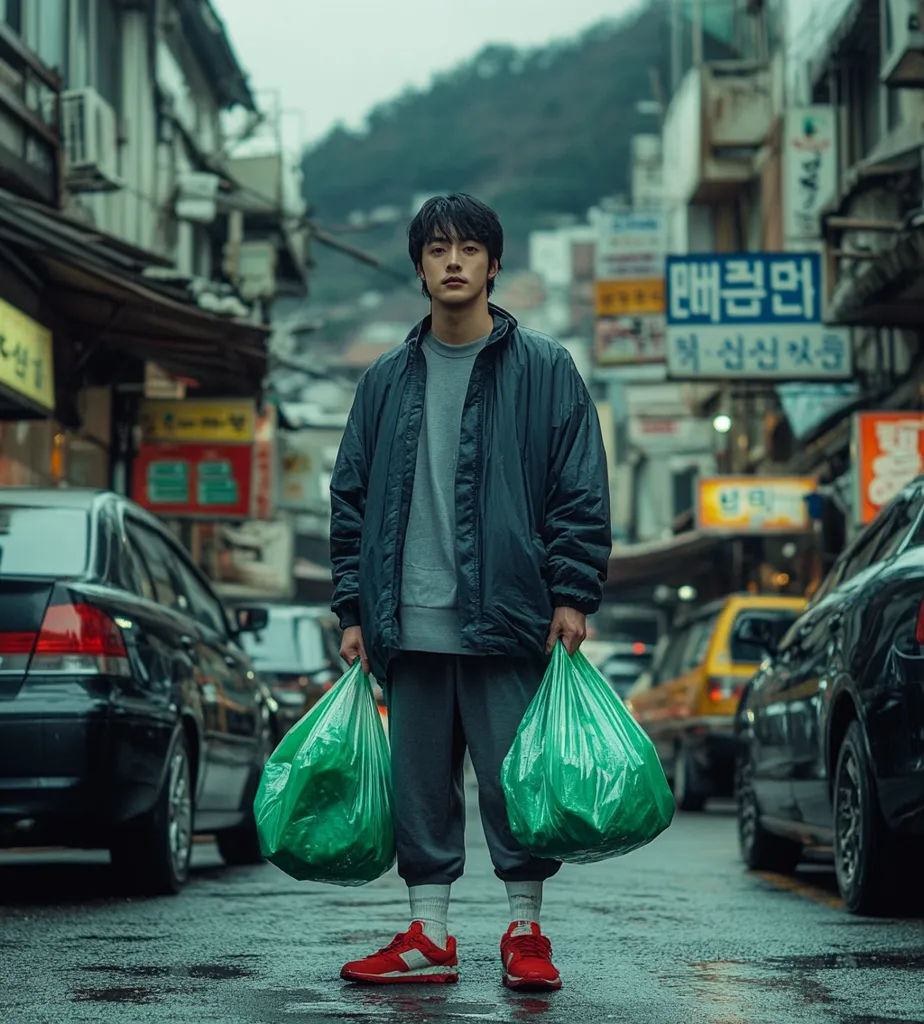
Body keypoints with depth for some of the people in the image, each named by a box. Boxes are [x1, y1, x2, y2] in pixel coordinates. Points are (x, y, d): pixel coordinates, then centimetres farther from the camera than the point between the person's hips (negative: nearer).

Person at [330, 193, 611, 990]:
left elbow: (582, 491, 0)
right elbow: (352, 497, 15)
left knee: (517, 780, 0)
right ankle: (428, 938, 15)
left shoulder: (543, 369, 2)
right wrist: (355, 608, 9)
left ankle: (526, 932, 12)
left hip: (505, 621, -4)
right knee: (420, 786, 7)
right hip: (411, 626, 4)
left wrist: (572, 597, -7)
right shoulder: (386, 380, 12)